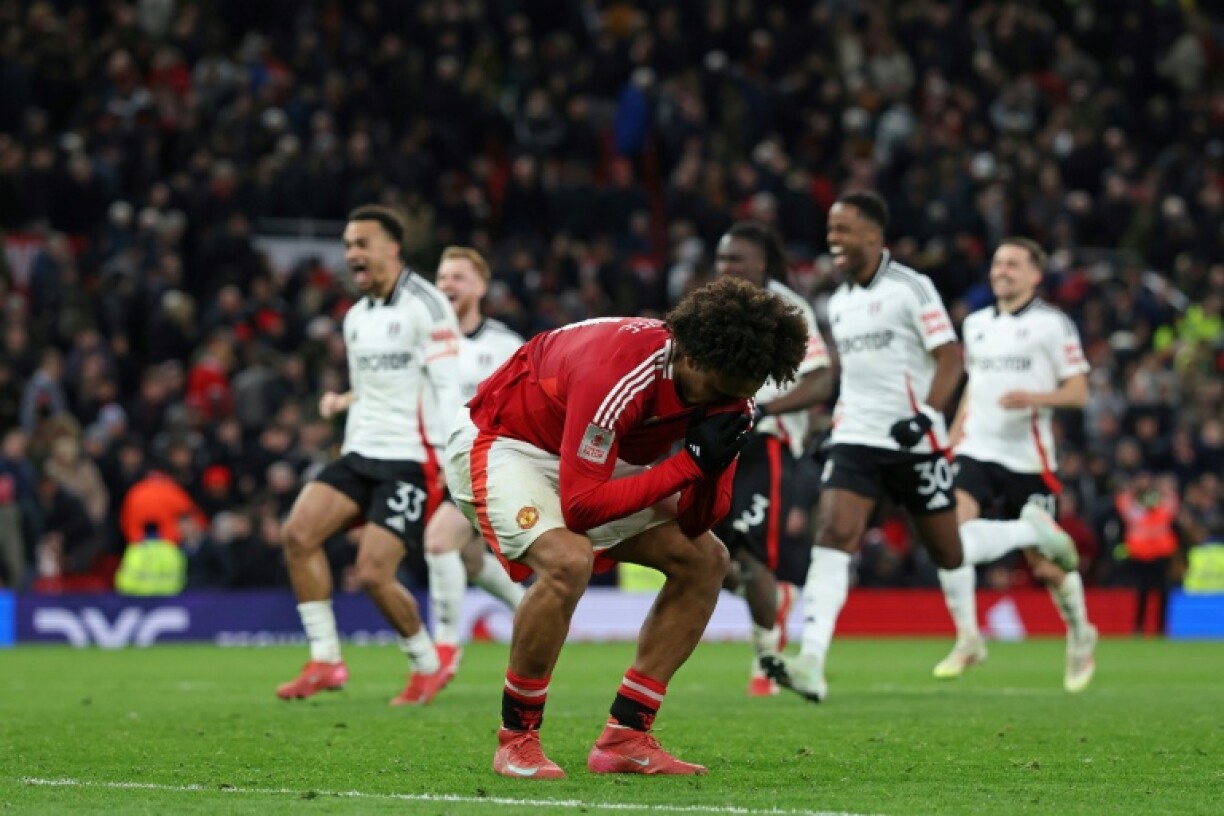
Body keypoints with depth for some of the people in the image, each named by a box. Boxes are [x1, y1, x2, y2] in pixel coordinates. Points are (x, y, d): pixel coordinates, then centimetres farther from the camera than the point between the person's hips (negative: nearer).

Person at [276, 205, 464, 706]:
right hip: (360, 454, 7)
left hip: (409, 458, -7)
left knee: (373, 574, -15)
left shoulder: (425, 305, -8)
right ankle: (325, 661, -7)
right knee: (298, 532, -14)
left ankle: (428, 666, 9)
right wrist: (344, 402, 11)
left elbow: (448, 385, -13)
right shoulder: (356, 317, 16)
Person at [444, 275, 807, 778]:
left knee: (705, 560, -1)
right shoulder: (614, 375, -36)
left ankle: (624, 738, 1)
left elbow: (697, 523, -9)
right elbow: (580, 506, -36)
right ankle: (516, 740, -16)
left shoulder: (724, 387, -14)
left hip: (596, 462, 8)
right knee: (566, 562, -34)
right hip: (504, 444, -8)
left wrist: (711, 468, -31)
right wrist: (689, 463, -37)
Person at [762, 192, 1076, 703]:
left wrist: (925, 416, -23)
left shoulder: (911, 288, -8)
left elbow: (950, 358, -11)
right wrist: (831, 426, 21)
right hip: (855, 439, 5)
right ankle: (811, 665, -27)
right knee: (833, 536, -17)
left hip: (913, 441, -5)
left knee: (949, 554, 5)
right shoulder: (838, 303, 13)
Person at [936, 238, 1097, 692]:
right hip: (977, 451, 4)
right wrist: (951, 439, 18)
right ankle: (967, 638, -15)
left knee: (1045, 565, 3)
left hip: (1028, 458, -4)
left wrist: (1034, 397, -22)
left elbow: (1078, 392, -4)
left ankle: (1080, 636, 31)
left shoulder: (1052, 324, -2)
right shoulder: (976, 324, 14)